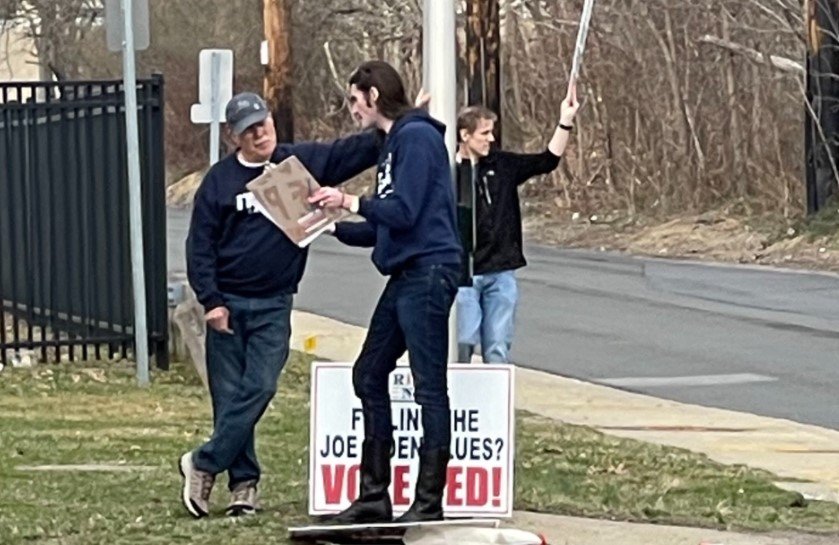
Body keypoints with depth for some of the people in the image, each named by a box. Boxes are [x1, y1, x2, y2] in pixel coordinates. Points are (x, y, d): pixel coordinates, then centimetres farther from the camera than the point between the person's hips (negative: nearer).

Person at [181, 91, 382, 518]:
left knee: (259, 388, -11)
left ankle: (204, 464, -2)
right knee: (228, 394, 0)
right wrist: (210, 300, -7)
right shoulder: (220, 180, 1)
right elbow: (200, 245, 1)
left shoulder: (303, 162, 4)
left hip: (273, 306, 0)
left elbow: (355, 151, 0)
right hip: (227, 304, 0)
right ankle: (243, 482, 7)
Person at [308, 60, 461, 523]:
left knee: (429, 386, -7)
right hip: (405, 276, 11)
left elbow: (403, 212, -18)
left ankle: (429, 501, -5)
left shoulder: (417, 137, -10)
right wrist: (333, 226, 16)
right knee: (369, 375, 12)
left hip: (429, 272, -11)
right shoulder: (393, 143, 20)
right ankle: (374, 497, 16)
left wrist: (350, 202, -6)